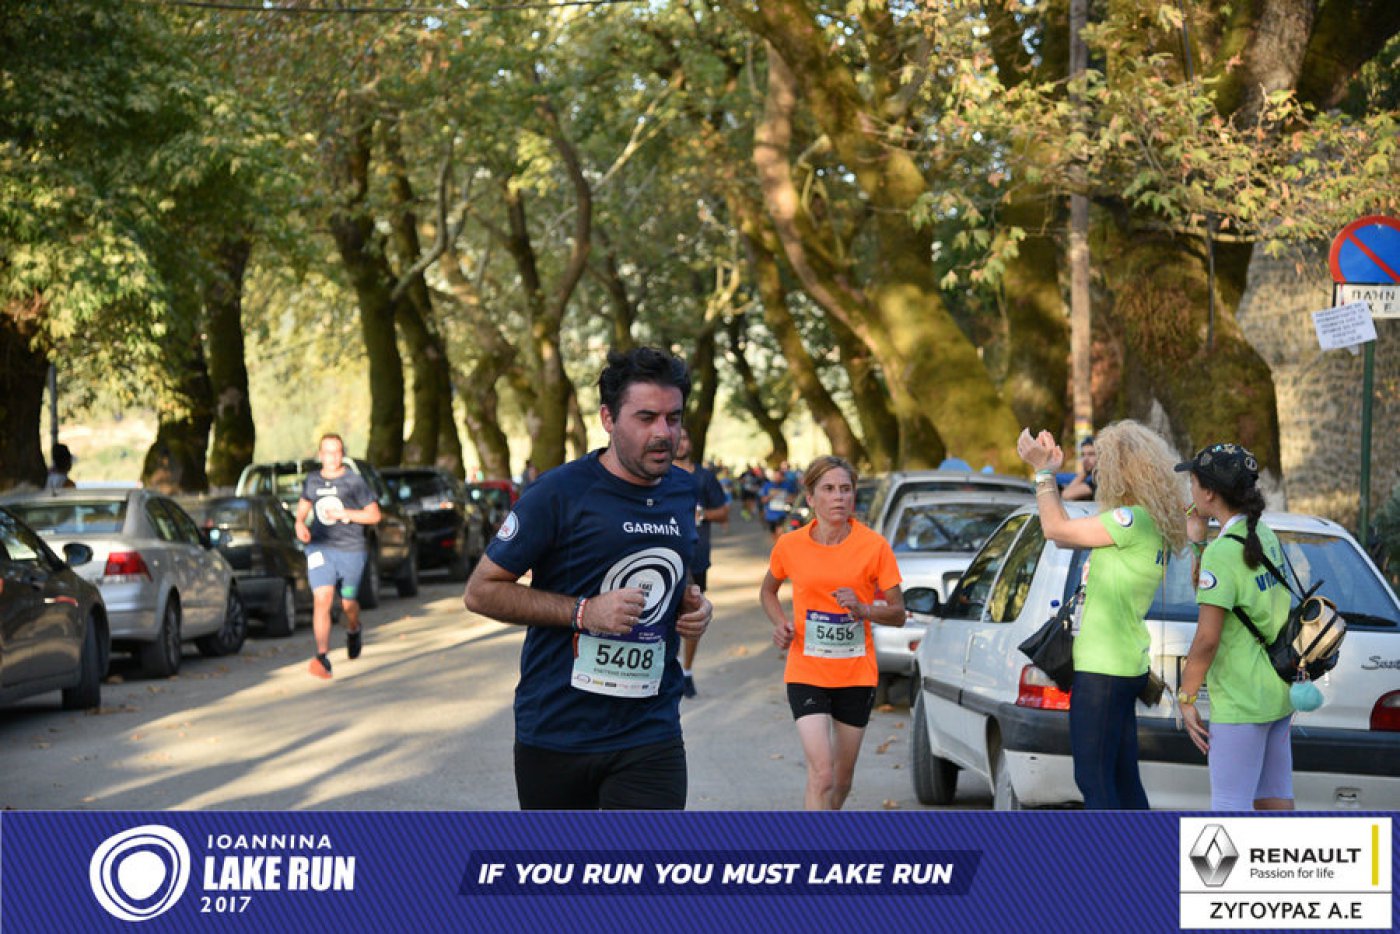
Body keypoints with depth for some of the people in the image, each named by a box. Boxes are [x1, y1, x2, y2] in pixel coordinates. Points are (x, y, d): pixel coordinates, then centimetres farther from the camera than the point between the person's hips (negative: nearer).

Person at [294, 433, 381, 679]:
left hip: (351, 550, -1)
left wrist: (344, 513, -16)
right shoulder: (312, 480, 7)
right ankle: (323, 658, -24)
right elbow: (304, 503, 26)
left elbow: (374, 515, -2)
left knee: (348, 604, 12)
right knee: (322, 600, -17)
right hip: (320, 547, 1)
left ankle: (353, 630, 49)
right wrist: (300, 523, 5)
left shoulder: (354, 481, -3)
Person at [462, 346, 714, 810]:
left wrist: (692, 603, 4)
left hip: (650, 735, 3)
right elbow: (480, 592, -9)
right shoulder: (560, 492, -10)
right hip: (556, 732, -3)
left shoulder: (683, 491, 9)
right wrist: (583, 612, -19)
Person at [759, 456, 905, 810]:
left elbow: (898, 613, -1)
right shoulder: (790, 545, -4)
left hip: (857, 675, 2)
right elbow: (767, 590, 17)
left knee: (842, 778, 14)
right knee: (821, 772, -16)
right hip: (806, 672, -1)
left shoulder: (874, 546, -5)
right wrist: (781, 622, -3)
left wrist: (863, 609, -20)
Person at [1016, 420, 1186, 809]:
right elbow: (1066, 536, 18)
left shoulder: (1133, 520, -18)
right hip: (1125, 664, 10)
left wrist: (1044, 472, -1)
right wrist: (1047, 473, 15)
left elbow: (1055, 529, -14)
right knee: (1123, 779, 15)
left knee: (1094, 780, -6)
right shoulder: (1149, 522, 11)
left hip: (1102, 668, -10)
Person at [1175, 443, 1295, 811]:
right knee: (1275, 802, 14)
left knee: (1230, 809, -3)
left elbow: (1206, 639, -22)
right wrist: (1198, 542, 10)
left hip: (1240, 703, -9)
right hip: (1277, 695, 9)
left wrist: (1186, 698, -12)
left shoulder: (1223, 552, -19)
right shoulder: (1265, 537, 8)